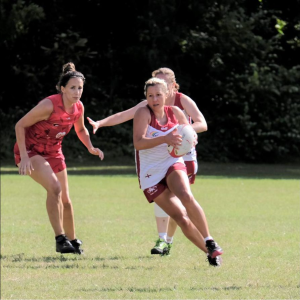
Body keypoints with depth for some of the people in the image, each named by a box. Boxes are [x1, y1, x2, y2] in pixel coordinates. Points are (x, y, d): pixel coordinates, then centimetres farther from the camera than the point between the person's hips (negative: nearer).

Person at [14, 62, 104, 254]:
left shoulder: (79, 107, -8)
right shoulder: (49, 105, -28)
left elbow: (81, 130, 14)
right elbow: (20, 125, -21)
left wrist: (90, 148, -4)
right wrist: (24, 157, -26)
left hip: (53, 152, 7)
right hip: (31, 150, -7)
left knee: (65, 199, 9)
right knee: (54, 187, -27)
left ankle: (73, 241, 26)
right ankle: (60, 239, -22)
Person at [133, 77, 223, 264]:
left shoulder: (175, 112, 0)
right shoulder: (144, 113, -12)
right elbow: (138, 143, -26)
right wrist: (165, 139, -39)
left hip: (173, 164, 2)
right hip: (150, 173, -2)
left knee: (187, 197, -30)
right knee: (181, 218, -9)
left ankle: (210, 242, -22)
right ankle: (210, 252, 3)